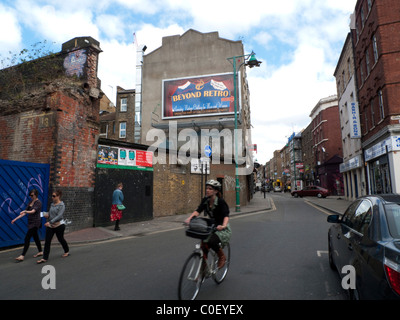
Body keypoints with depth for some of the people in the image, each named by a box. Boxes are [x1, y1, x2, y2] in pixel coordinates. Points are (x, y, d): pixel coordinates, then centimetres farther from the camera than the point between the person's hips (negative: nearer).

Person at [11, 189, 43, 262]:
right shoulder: (30, 202, 11)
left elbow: (33, 211, -27)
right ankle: (40, 252, 26)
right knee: (35, 237, 15)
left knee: (27, 238, -10)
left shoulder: (38, 202, -13)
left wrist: (24, 211, -45)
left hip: (35, 223, -8)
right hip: (30, 222, 9)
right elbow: (25, 212, 14)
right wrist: (16, 219, 10)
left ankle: (22, 256, -6)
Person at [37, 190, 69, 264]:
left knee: (60, 239, 11)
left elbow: (59, 216, -23)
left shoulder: (61, 205, -14)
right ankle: (45, 258, 6)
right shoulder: (52, 204, 7)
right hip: (50, 226, 6)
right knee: (47, 241, 0)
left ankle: (67, 251, 35)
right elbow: (50, 212, 20)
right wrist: (47, 214, -4)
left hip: (59, 225, -6)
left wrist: (50, 222, -31)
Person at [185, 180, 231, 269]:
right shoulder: (205, 200, -3)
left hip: (222, 228, -6)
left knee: (212, 241, -30)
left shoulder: (220, 202, -20)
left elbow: (226, 215, -31)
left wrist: (223, 226, -51)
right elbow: (198, 211, -14)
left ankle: (222, 257, 1)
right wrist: (189, 218, -33)